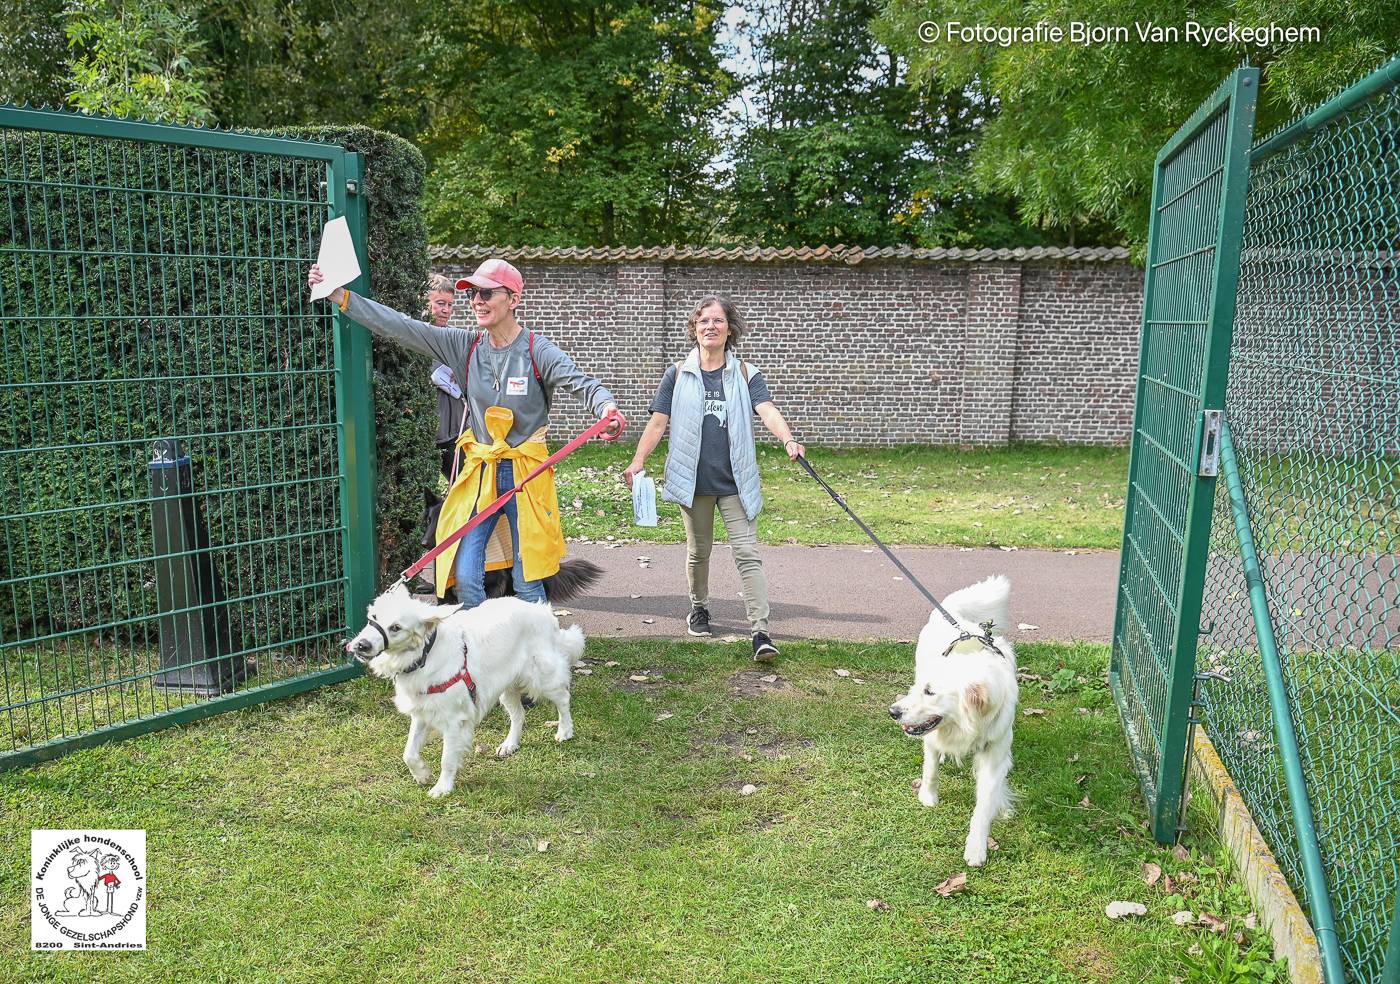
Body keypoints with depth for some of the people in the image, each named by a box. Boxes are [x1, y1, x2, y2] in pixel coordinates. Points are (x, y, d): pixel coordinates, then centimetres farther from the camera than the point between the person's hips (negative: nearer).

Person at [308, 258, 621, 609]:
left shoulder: (537, 350, -9)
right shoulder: (466, 346, 3)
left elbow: (580, 382, -23)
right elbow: (402, 328, 1)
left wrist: (608, 407, -46)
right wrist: (340, 296, -4)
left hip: (525, 475, -4)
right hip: (478, 474, 4)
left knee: (527, 583, 4)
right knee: (465, 579, 0)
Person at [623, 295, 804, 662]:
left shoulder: (746, 374, 2)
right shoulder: (678, 374, 4)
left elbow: (768, 412, -13)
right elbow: (658, 422, 3)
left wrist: (788, 441, -32)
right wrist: (638, 461, -9)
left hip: (735, 480, -1)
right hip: (694, 480, 1)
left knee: (747, 553, -6)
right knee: (698, 550, 15)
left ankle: (760, 632, -7)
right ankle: (699, 608, 38)